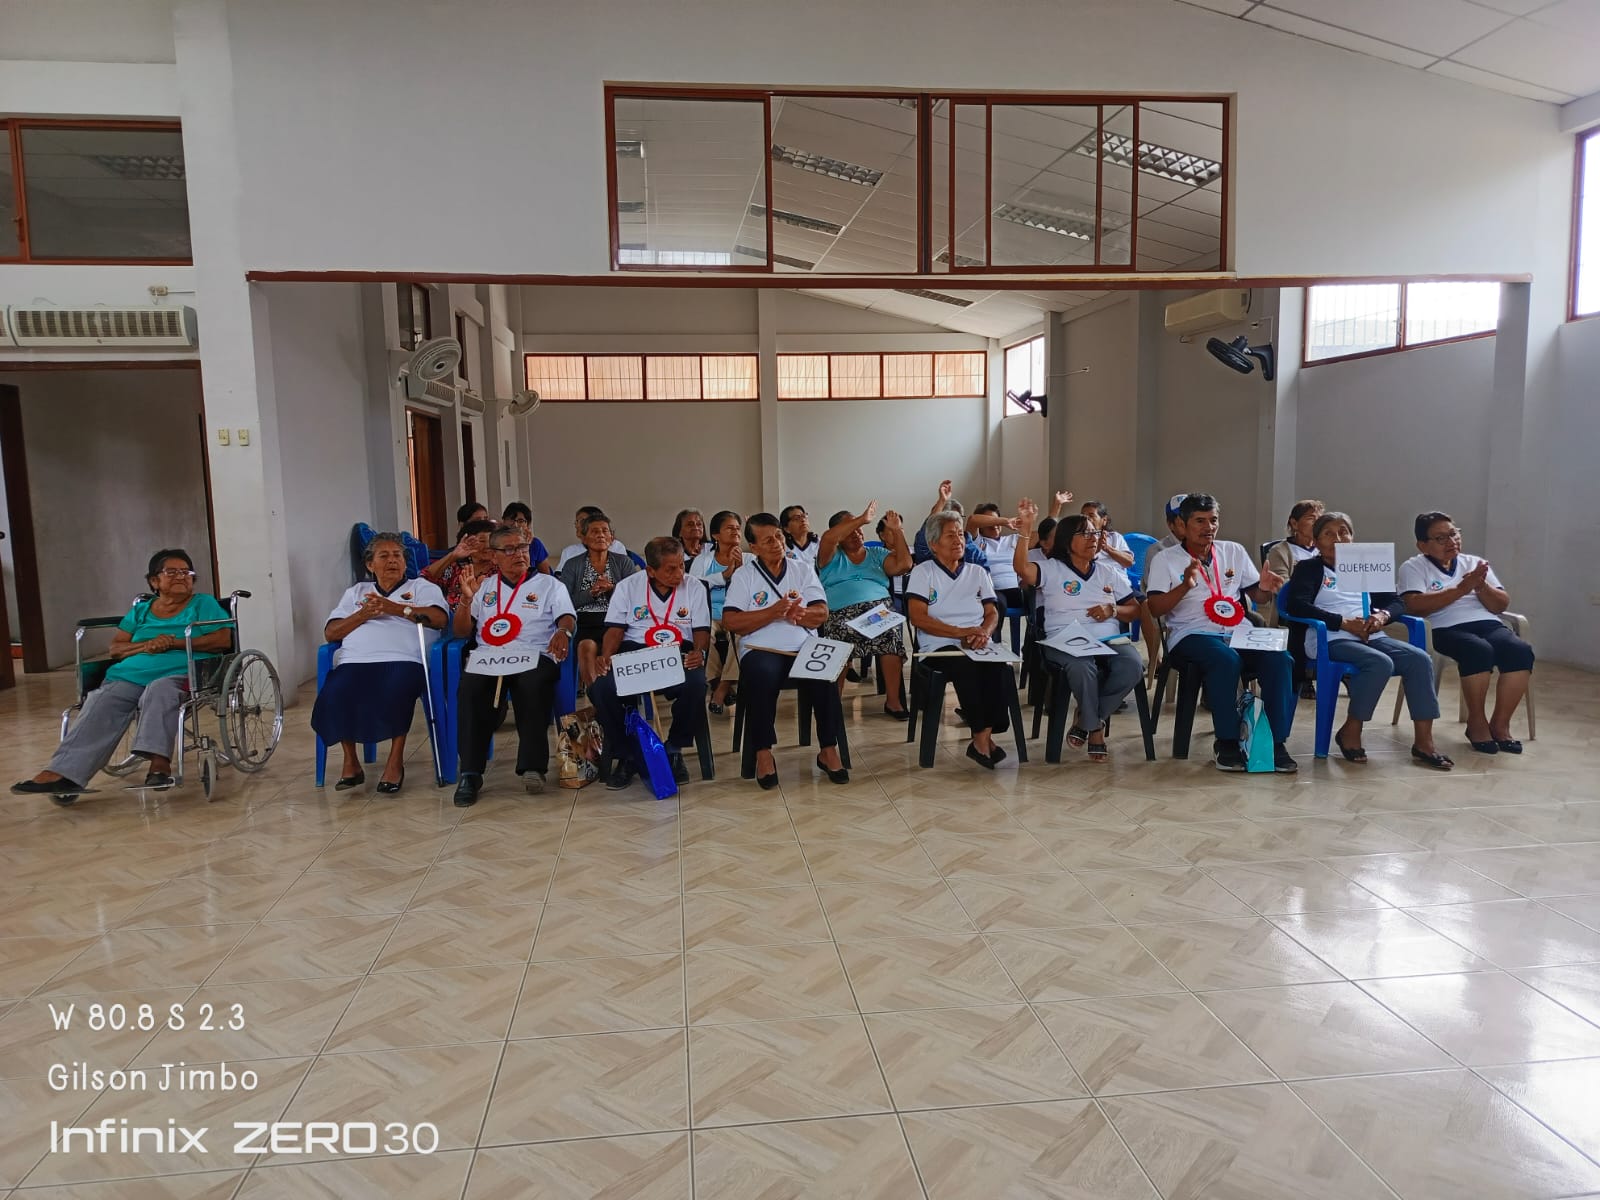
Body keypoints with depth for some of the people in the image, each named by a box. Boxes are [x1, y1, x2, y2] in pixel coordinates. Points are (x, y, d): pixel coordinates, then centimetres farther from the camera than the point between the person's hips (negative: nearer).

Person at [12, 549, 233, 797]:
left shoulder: (204, 603, 13)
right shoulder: (140, 610, 25)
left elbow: (224, 640, -1)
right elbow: (115, 648, 18)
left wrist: (175, 643, -8)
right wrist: (145, 646, -4)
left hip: (181, 673, -4)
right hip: (131, 674, 4)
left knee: (159, 691, -39)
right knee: (100, 705, -26)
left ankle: (159, 762, -52)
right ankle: (63, 773, -39)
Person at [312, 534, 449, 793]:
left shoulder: (421, 587, 19)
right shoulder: (355, 592, 28)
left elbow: (439, 618, -1)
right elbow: (330, 633, 17)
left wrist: (395, 608, -6)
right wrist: (363, 614, 1)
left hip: (403, 660, -3)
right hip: (355, 662, 3)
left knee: (395, 693, -36)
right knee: (334, 696, -29)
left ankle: (395, 761, -19)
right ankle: (350, 762, -10)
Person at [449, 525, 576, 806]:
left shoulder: (549, 584, 19)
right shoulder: (484, 587, 24)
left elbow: (567, 617, 4)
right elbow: (460, 632, 18)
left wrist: (563, 631, -21)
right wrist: (466, 598, 1)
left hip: (534, 656, -2)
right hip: (488, 657, 2)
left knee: (533, 688, -38)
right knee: (470, 691, -32)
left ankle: (533, 765, -32)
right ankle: (470, 773, -26)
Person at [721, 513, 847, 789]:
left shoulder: (803, 570, 14)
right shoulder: (743, 575, 7)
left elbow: (821, 614, 4)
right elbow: (731, 622, -5)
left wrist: (795, 612, -17)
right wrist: (774, 612, -15)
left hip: (804, 648, 2)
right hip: (761, 650, -2)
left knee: (825, 673, -29)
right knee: (761, 676, -34)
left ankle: (829, 750, -15)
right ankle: (763, 753, -18)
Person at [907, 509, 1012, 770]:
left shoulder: (978, 572, 21)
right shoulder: (922, 572, 7)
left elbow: (992, 613, 15)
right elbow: (918, 618, -5)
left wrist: (984, 632, -10)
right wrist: (961, 632, -12)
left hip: (978, 646, 4)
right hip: (940, 647, -3)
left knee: (1001, 667, -31)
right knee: (966, 666, -37)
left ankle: (984, 738, -26)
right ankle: (982, 737, -27)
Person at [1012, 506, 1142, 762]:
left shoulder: (1110, 571, 21)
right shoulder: (1052, 569, 8)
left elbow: (1135, 610, 21)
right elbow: (1021, 567, -13)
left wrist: (1112, 610, -1)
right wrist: (1026, 528, -20)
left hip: (1108, 640, 4)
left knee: (1133, 665, -30)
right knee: (1082, 666, -39)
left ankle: (1088, 719, -8)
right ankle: (1096, 727, -10)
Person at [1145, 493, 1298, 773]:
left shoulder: (1234, 551, 17)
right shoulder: (1165, 559, 5)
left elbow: (1257, 597, 19)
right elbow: (1154, 609, -5)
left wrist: (1265, 588, -5)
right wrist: (1185, 586, -21)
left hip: (1238, 632, 4)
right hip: (1192, 636, -4)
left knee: (1281, 660, -25)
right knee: (1227, 660, -36)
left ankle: (1277, 742, -17)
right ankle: (1227, 743, -21)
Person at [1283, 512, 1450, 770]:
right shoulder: (1309, 568, 10)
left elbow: (1397, 602, 21)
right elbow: (1297, 605, -8)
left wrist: (1383, 616, -4)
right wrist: (1344, 623, -15)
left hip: (1370, 637, 6)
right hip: (1332, 639, -5)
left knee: (1419, 659, -20)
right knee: (1381, 663, -32)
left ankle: (1423, 742, -19)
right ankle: (1350, 732, -16)